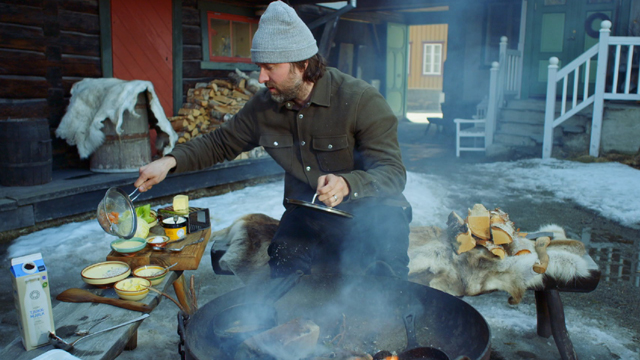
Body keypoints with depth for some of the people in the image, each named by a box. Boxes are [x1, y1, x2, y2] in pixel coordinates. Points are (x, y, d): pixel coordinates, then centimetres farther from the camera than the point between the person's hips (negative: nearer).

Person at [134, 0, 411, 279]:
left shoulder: (362, 99, -17)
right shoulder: (263, 106, -2)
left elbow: (392, 172, -21)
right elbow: (219, 143, 10)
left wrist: (347, 185, -41)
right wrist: (171, 161, -6)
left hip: (366, 211, -2)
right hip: (305, 215, 3)